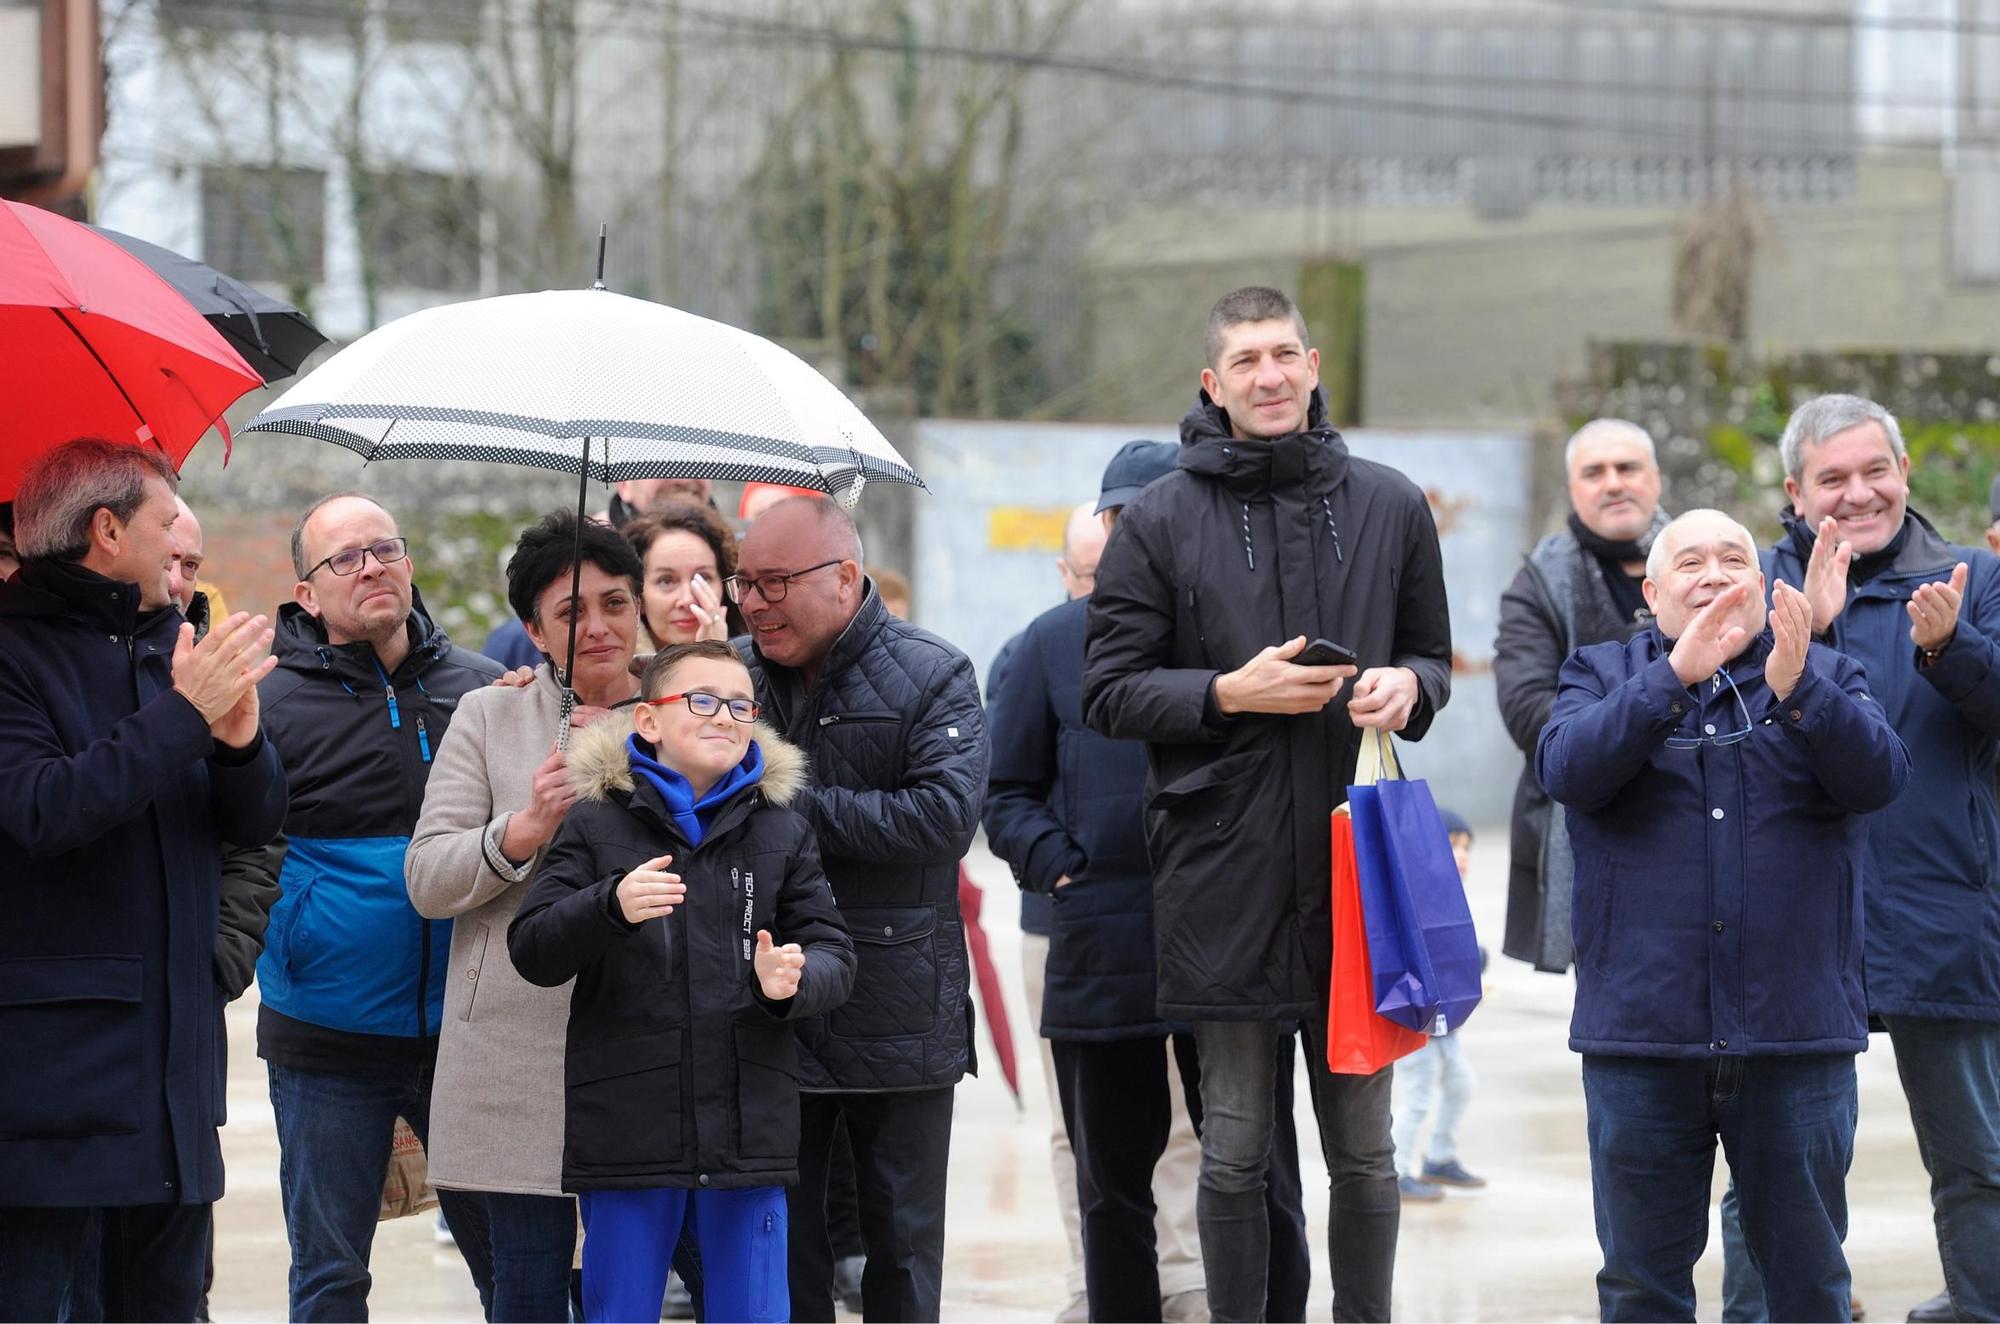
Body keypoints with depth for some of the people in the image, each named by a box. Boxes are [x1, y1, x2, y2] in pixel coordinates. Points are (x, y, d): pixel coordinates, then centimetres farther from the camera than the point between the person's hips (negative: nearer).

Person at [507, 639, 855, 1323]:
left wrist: (791, 983, -17)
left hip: (751, 1132, 2)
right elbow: (532, 952, -3)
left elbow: (833, 956, 7)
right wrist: (611, 906, -23)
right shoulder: (596, 824, 3)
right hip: (626, 1132, -2)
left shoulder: (782, 833, 9)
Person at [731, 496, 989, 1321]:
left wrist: (796, 808, -19)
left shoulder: (932, 677, -6)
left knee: (902, 1242, 7)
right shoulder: (736, 677, 6)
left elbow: (946, 814, -20)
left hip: (897, 1025, -3)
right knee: (780, 1240, 8)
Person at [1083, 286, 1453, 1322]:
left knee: (1362, 1148, 7)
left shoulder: (1390, 506, 8)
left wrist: (1408, 686, -5)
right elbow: (1109, 693, 1)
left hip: (1357, 863, 2)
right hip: (1224, 876, -2)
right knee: (1235, 1151, 4)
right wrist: (1230, 694, -13)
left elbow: (1434, 655, 18)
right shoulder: (1160, 520, 1)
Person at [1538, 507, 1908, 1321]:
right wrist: (1676, 676, -23)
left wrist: (1795, 689, -24)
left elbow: (1878, 776, -8)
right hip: (1641, 1037, 0)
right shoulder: (1604, 675, 9)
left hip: (1797, 1038, 1)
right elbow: (1567, 767, -11)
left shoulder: (1826, 677, 11)